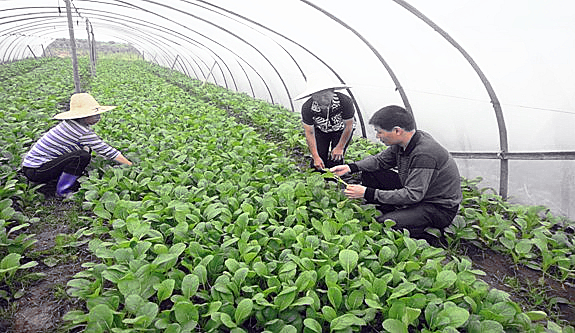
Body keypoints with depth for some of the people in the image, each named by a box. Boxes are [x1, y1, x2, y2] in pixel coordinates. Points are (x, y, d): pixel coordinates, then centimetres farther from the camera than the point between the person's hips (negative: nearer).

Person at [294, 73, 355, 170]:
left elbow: (348, 126, -19)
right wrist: (316, 157, -23)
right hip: (320, 131, 1)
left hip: (341, 130, -1)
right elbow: (309, 133, -20)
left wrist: (340, 147, -15)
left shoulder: (344, 101, -34)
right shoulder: (307, 108, -30)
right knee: (317, 163, -10)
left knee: (335, 160, -14)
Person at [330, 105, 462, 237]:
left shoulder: (425, 154, -33)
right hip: (416, 193, 9)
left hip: (441, 209, -8)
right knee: (369, 174, 1)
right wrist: (351, 167, -4)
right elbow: (381, 159, 11)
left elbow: (412, 195, -32)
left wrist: (368, 193, -31)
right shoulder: (403, 141, -6)